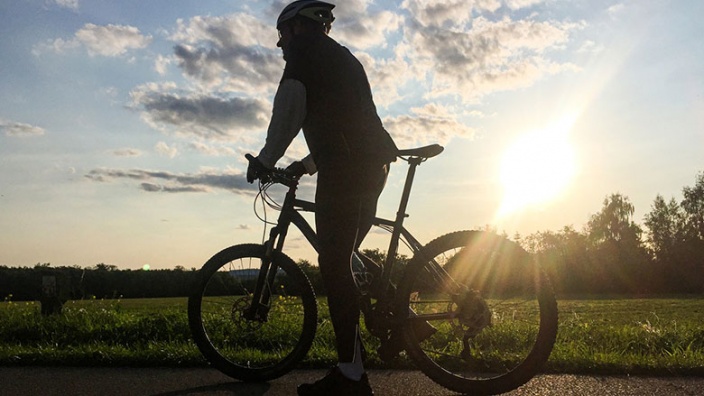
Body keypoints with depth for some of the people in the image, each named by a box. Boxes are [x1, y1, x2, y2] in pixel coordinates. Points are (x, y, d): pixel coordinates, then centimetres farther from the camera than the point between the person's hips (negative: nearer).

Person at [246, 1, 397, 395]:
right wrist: (308, 164, 34)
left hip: (344, 167, -9)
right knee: (340, 263, 12)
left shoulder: (307, 52, 6)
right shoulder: (343, 57, 33)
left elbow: (288, 112, -5)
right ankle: (352, 363, 15)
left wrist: (265, 160, 4)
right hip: (373, 164, 9)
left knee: (335, 265, -10)